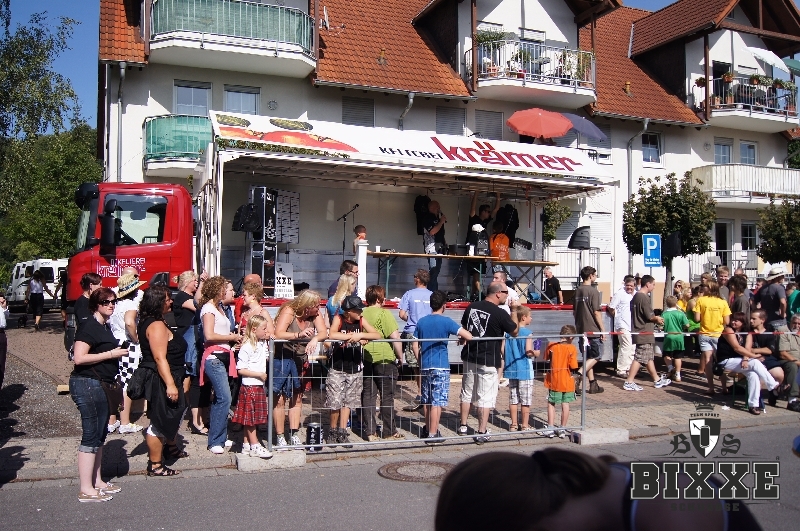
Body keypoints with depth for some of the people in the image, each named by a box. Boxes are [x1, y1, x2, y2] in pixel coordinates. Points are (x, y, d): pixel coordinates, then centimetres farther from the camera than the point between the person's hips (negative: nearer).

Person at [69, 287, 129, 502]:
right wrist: (111, 354, -19)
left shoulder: (104, 327, 15)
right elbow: (79, 358, -23)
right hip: (87, 385, -10)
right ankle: (86, 490, -1)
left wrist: (117, 352, 13)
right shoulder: (89, 327, -14)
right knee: (91, 436, -7)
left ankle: (97, 482, 25)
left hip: (100, 385, 10)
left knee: (100, 435, 15)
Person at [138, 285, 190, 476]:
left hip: (166, 378, 12)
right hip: (160, 381, -12)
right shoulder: (156, 325, -21)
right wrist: (170, 384, -29)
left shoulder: (151, 322, 13)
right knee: (159, 422, -3)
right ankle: (155, 465, 6)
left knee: (177, 412, 26)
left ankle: (171, 448, 44)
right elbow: (160, 358, -27)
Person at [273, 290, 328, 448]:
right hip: (282, 359, -6)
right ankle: (279, 437, 4)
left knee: (297, 398, 10)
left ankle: (294, 434, 19)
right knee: (279, 399, -3)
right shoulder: (288, 311, -17)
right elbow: (278, 334, -29)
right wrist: (299, 334, -41)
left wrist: (315, 339, -33)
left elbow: (324, 332, -12)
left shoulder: (315, 314, -2)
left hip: (300, 360, 6)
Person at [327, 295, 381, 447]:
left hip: (354, 370, 4)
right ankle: (333, 432, 17)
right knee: (335, 403, -3)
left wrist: (360, 335, -24)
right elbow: (331, 335, -28)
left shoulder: (361, 321, 0)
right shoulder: (339, 319, -10)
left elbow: (377, 335, -8)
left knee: (348, 402, 9)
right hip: (337, 369, -4)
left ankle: (342, 433, 18)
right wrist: (353, 336, -24)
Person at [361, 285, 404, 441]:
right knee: (387, 396, 5)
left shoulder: (361, 314, 5)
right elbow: (395, 337, -16)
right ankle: (390, 432, 13)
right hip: (385, 359, -5)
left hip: (366, 359, 5)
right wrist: (400, 356, -5)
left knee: (367, 396, 9)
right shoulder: (384, 314, -13)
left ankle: (369, 432, 12)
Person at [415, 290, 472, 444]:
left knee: (427, 400, 15)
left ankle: (428, 430, 27)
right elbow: (469, 336, -16)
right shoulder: (446, 322, -9)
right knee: (437, 401, -2)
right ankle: (433, 434, -2)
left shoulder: (421, 322, 7)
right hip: (440, 366, -6)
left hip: (424, 366, 6)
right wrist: (462, 339, 5)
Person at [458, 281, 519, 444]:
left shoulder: (471, 307, 2)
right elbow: (515, 332, -2)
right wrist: (514, 311, 5)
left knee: (467, 393, 18)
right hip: (488, 361, -6)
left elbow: (463, 328, 14)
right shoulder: (500, 314, -15)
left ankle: (463, 426, 28)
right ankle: (481, 433, 5)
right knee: (485, 398, 3)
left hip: (469, 357, 6)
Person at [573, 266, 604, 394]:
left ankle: (593, 385, 14)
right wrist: (602, 330, -9)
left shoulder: (577, 291, 11)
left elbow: (574, 312, 17)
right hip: (593, 330, -8)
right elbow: (596, 312, -15)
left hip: (581, 329, 8)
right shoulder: (593, 291, -12)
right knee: (597, 355, 1)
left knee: (588, 357, 12)